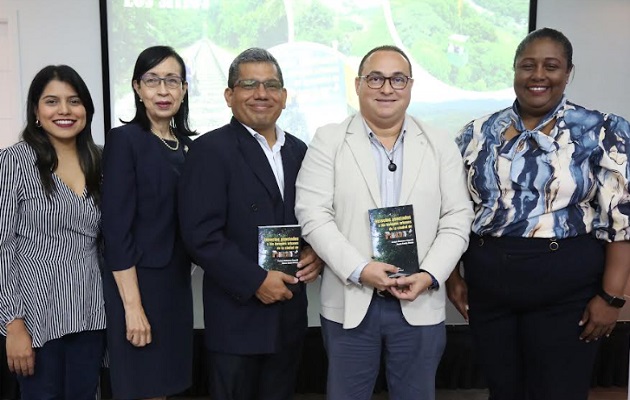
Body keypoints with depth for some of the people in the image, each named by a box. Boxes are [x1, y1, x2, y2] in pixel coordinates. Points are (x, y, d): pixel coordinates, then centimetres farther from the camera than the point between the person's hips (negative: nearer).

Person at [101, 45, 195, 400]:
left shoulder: (187, 144, 9)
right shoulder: (124, 140, -10)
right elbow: (116, 229, -15)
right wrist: (133, 305, -18)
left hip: (177, 282, 6)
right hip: (137, 282, -6)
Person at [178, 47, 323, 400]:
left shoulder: (298, 150, 10)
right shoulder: (211, 149, -9)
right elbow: (201, 234, -17)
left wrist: (317, 254, -4)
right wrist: (255, 281, -18)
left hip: (290, 313, 6)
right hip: (237, 314, -5)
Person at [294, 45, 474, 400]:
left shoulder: (441, 146, 6)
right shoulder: (329, 141, 0)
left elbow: (457, 219, 2)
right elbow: (313, 215, -7)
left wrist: (429, 275, -12)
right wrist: (360, 270, -17)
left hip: (420, 305, 2)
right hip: (349, 304, -1)